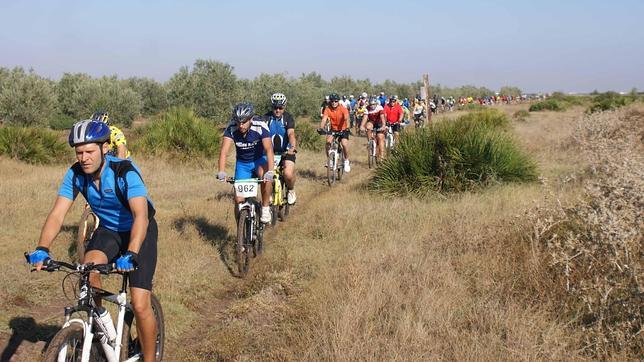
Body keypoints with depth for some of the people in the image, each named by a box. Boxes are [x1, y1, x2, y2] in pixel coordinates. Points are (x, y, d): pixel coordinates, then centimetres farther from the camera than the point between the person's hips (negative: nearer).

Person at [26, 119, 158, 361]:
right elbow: (57, 213, -21)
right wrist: (42, 249, -38)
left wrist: (130, 255, -57)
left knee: (140, 305, -12)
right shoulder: (76, 174, -17)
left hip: (139, 232, -4)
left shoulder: (125, 172, -31)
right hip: (108, 230, 4)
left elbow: (141, 215, -43)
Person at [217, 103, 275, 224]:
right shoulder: (231, 129, -23)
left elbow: (269, 149, -36)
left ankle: (265, 208, -17)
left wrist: (270, 171, -50)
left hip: (259, 160, -2)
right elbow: (224, 151, -31)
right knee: (239, 200, -6)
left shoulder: (260, 126, -27)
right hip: (242, 163, 2)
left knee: (266, 176, -36)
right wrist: (221, 172, -47)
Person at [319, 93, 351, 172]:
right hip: (333, 129, 2)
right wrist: (321, 128, -44)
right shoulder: (328, 109, -14)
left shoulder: (343, 109, -20)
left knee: (344, 144, -23)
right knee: (328, 141, -23)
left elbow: (346, 118, -35)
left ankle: (346, 161, -1)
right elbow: (324, 119, -25)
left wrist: (347, 127, -53)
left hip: (343, 129, -2)